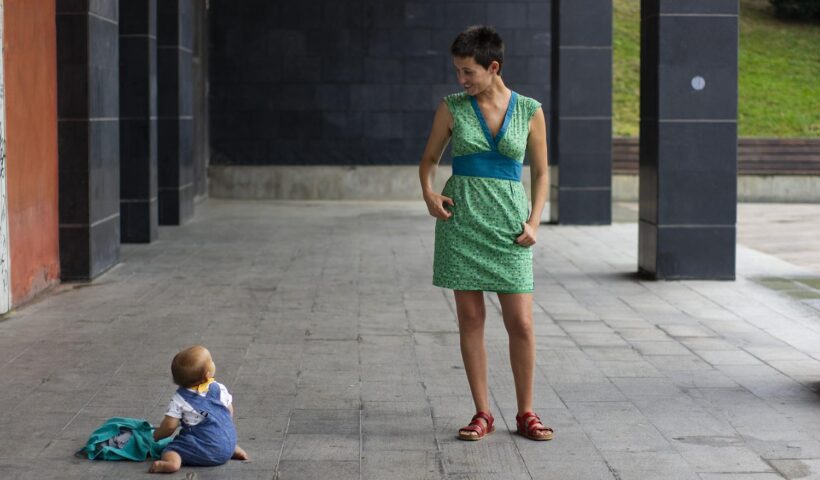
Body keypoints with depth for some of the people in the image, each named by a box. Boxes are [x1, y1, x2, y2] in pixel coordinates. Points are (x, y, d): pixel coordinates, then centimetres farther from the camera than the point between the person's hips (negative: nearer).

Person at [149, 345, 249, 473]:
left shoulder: (179, 399, -11)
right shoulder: (220, 389, 0)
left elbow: (169, 426, -11)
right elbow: (230, 413, 12)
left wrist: (156, 435, 9)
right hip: (227, 445, 5)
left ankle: (171, 462, -40)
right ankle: (234, 449, 11)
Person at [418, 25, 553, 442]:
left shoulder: (530, 111, 2)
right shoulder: (452, 108, 2)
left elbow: (541, 172, 9)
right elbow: (429, 159, 14)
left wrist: (533, 222, -3)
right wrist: (428, 193, -5)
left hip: (507, 221, 0)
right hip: (461, 219, 0)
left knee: (521, 323, -2)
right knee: (470, 319, 3)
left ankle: (526, 412, 13)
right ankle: (482, 414, 12)